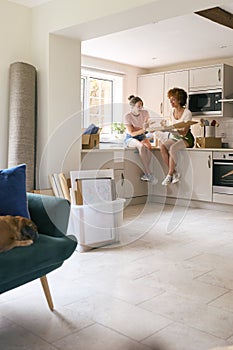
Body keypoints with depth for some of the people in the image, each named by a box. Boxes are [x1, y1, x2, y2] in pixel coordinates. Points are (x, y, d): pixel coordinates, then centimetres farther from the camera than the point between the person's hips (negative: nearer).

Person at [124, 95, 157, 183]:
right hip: (130, 138, -4)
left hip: (142, 136, 4)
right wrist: (143, 130, -32)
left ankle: (145, 175, -25)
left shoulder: (145, 112, -2)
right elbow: (132, 133, -16)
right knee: (141, 147, -37)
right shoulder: (127, 116, -15)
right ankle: (149, 174, -34)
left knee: (148, 147, -32)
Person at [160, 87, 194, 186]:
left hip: (185, 139, -6)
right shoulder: (172, 112, 8)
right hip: (173, 137, 6)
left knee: (172, 148, -36)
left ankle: (169, 175, -23)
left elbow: (184, 133, -17)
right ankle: (175, 173, -22)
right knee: (162, 146, -26)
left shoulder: (187, 113, -12)